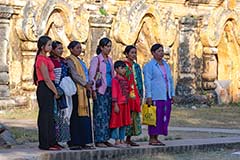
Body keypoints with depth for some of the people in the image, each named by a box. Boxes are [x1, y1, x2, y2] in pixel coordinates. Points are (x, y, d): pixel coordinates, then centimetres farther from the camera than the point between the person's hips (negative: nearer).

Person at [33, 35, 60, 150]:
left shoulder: (45, 58, 15)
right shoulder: (41, 59, -15)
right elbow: (46, 79, -18)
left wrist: (54, 91, 12)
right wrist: (56, 92, -10)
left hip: (48, 90, 10)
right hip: (44, 89, -10)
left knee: (49, 116, 11)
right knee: (45, 116, -5)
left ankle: (50, 142, 16)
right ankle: (45, 144, -1)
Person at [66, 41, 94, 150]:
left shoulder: (79, 61, 22)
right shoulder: (70, 60, -5)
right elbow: (74, 75, -16)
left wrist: (88, 84, 4)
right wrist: (85, 84, -19)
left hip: (83, 91, 9)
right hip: (76, 91, -9)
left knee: (84, 116, 6)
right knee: (75, 117, -8)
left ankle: (82, 142, 8)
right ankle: (74, 142, -7)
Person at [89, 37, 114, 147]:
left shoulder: (109, 60, 16)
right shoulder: (96, 59, -4)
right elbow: (91, 75, -8)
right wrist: (93, 90, -15)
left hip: (109, 90, 7)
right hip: (100, 90, -7)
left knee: (108, 115, 6)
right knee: (100, 114, -9)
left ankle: (105, 139, 11)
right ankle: (99, 140, -7)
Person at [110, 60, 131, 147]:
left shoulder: (125, 80, 14)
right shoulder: (115, 80, -8)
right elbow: (114, 93, -12)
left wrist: (127, 103, 14)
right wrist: (115, 105, -17)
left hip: (125, 104, 8)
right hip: (118, 104, -8)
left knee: (124, 123, 10)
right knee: (117, 122, -3)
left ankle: (122, 140, 15)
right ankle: (117, 141, 1)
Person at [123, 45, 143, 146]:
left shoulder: (136, 66, 15)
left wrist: (141, 95, 12)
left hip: (136, 95, 6)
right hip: (127, 95, -6)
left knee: (135, 116, 5)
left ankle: (129, 138, 11)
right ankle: (126, 139, -4)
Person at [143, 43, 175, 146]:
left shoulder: (166, 65, 17)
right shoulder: (149, 66, -4)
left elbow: (170, 80, 20)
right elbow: (147, 82, -9)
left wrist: (172, 94, 15)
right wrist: (149, 96, -15)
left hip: (166, 96, 7)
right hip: (156, 97, -7)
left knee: (164, 117, 5)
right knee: (155, 117, -7)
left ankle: (156, 138, 11)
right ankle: (152, 138, -2)